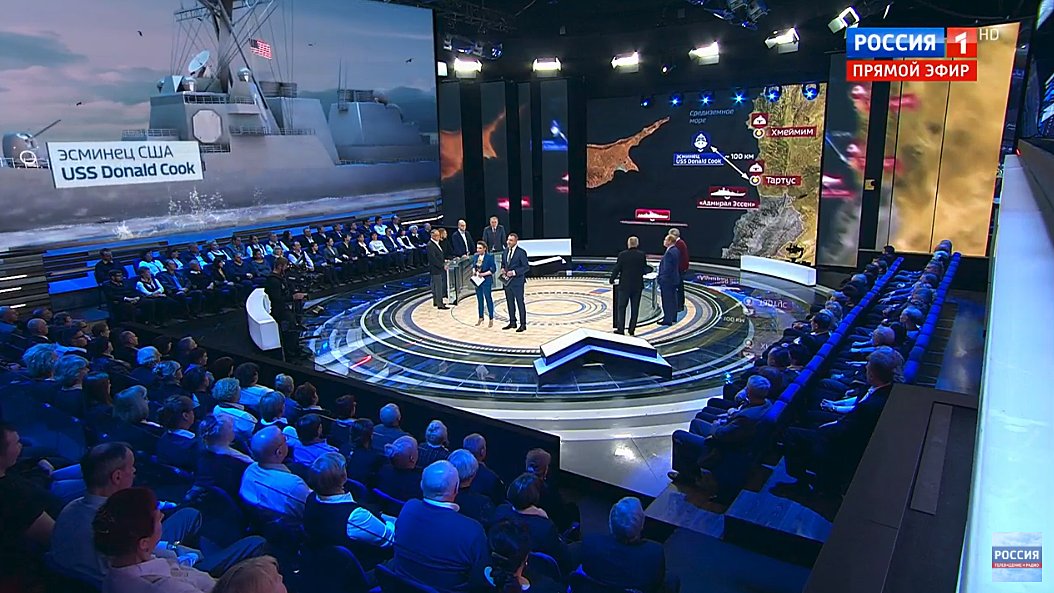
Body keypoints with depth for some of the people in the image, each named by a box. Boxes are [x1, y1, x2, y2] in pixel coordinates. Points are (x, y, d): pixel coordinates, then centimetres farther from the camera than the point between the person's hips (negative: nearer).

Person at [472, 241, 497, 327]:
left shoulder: (489, 257, -12)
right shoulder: (476, 256, 5)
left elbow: (493, 269, -11)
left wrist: (484, 274, -18)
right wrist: (474, 271, -4)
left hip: (486, 280, -6)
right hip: (477, 280, 6)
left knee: (488, 298, 0)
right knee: (479, 299, 14)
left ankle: (491, 319, 9)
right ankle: (481, 318, 26)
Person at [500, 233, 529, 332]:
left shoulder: (521, 252, -11)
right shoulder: (505, 252, 10)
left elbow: (526, 267, -13)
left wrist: (514, 272, -20)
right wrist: (502, 269, 1)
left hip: (517, 282, -7)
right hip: (507, 281, 7)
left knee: (520, 303, -1)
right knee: (510, 302, 13)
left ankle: (523, 324, 6)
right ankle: (512, 322, 24)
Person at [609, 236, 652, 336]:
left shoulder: (622, 255, -9)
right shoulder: (642, 255, -3)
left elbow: (617, 269, -6)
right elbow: (644, 270, 2)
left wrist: (612, 279, 9)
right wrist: (650, 269, 25)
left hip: (625, 285, -2)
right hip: (637, 286, 2)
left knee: (621, 308, 7)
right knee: (634, 308, 9)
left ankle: (620, 329, 5)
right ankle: (632, 329, 12)